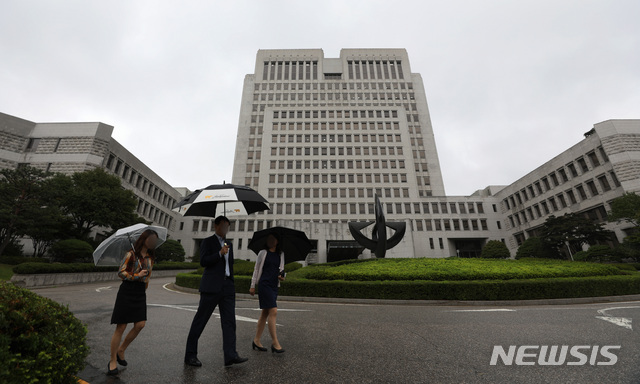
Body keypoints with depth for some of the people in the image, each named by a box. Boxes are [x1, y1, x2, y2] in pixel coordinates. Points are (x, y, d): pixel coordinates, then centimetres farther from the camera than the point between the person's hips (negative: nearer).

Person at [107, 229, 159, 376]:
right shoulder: (131, 254, -5)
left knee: (140, 325, -2)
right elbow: (121, 272, -7)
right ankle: (113, 361, 16)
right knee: (121, 327, 0)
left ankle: (121, 350, 23)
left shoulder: (150, 258, 10)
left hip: (140, 292, 5)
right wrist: (137, 276, -15)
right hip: (127, 291, -5)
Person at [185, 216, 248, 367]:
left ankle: (231, 355, 2)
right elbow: (203, 261, -12)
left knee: (229, 321, 0)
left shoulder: (229, 244, 19)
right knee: (200, 320, 5)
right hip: (212, 286, -6)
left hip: (227, 287, 6)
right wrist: (220, 253, -23)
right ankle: (190, 355, 19)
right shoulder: (208, 241, 1)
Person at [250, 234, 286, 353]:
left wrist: (282, 277, -5)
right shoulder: (263, 253, 1)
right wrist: (252, 286, 3)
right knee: (273, 311, -13)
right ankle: (275, 342, -6)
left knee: (265, 313, 11)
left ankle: (256, 340, 22)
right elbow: (256, 269, 5)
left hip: (274, 285, 5)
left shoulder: (281, 254, 12)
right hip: (264, 284, -5)